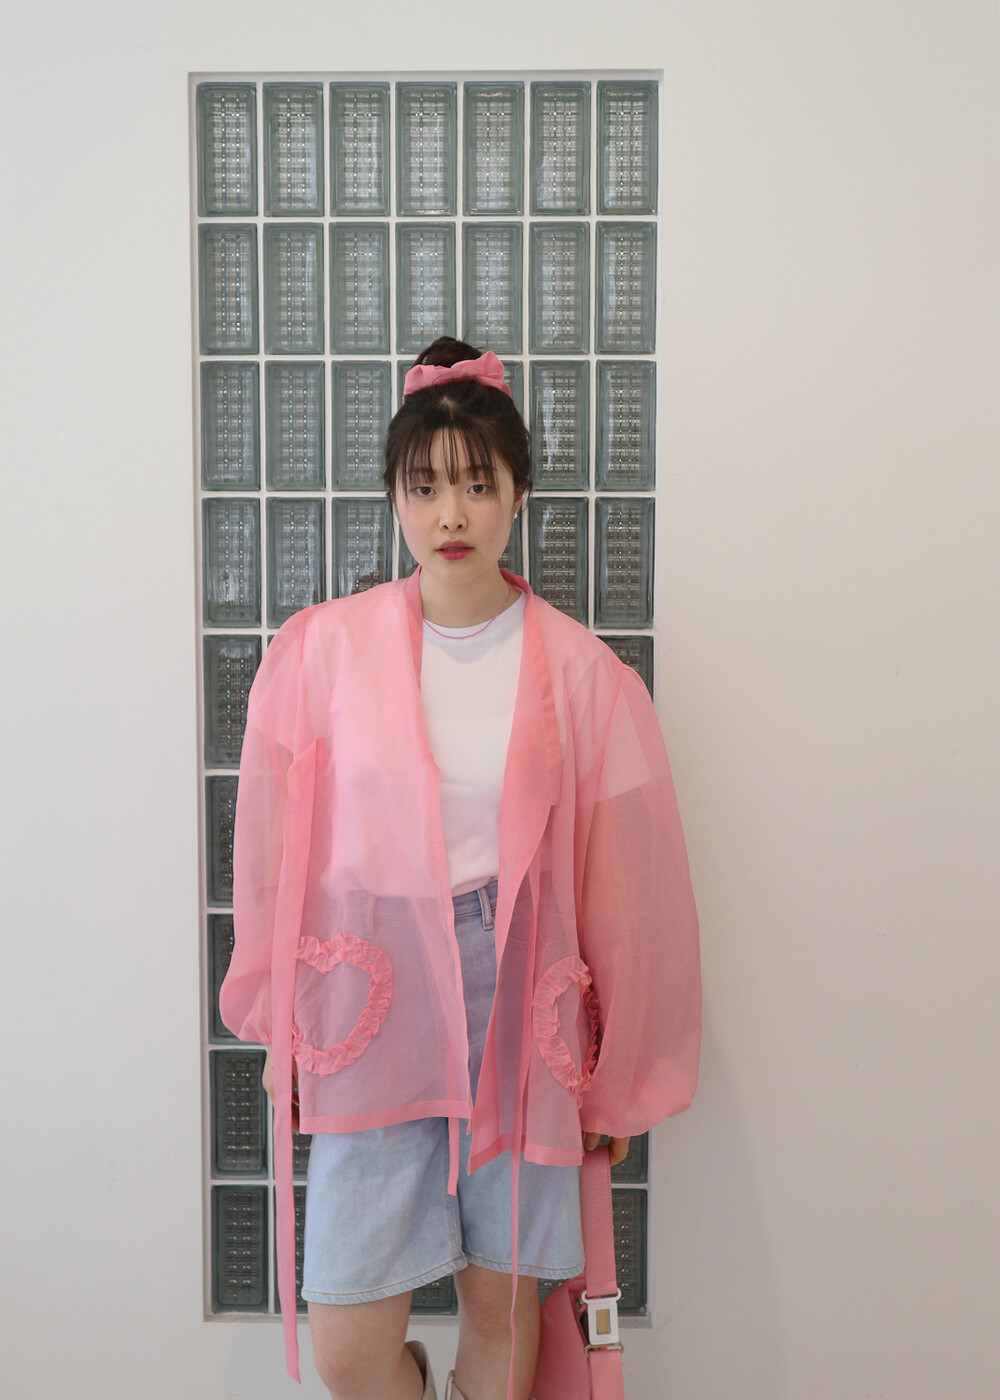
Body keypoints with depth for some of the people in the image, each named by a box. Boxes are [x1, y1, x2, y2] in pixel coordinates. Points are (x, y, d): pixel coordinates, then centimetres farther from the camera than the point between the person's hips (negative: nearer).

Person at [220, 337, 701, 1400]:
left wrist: (618, 1077, 6)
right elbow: (272, 859, 4)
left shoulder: (579, 672, -4)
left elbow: (623, 886, 1)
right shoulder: (320, 652, -4)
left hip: (521, 1018, 0)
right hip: (371, 1009, 0)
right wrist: (280, 1032, 10)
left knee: (501, 1298, 14)